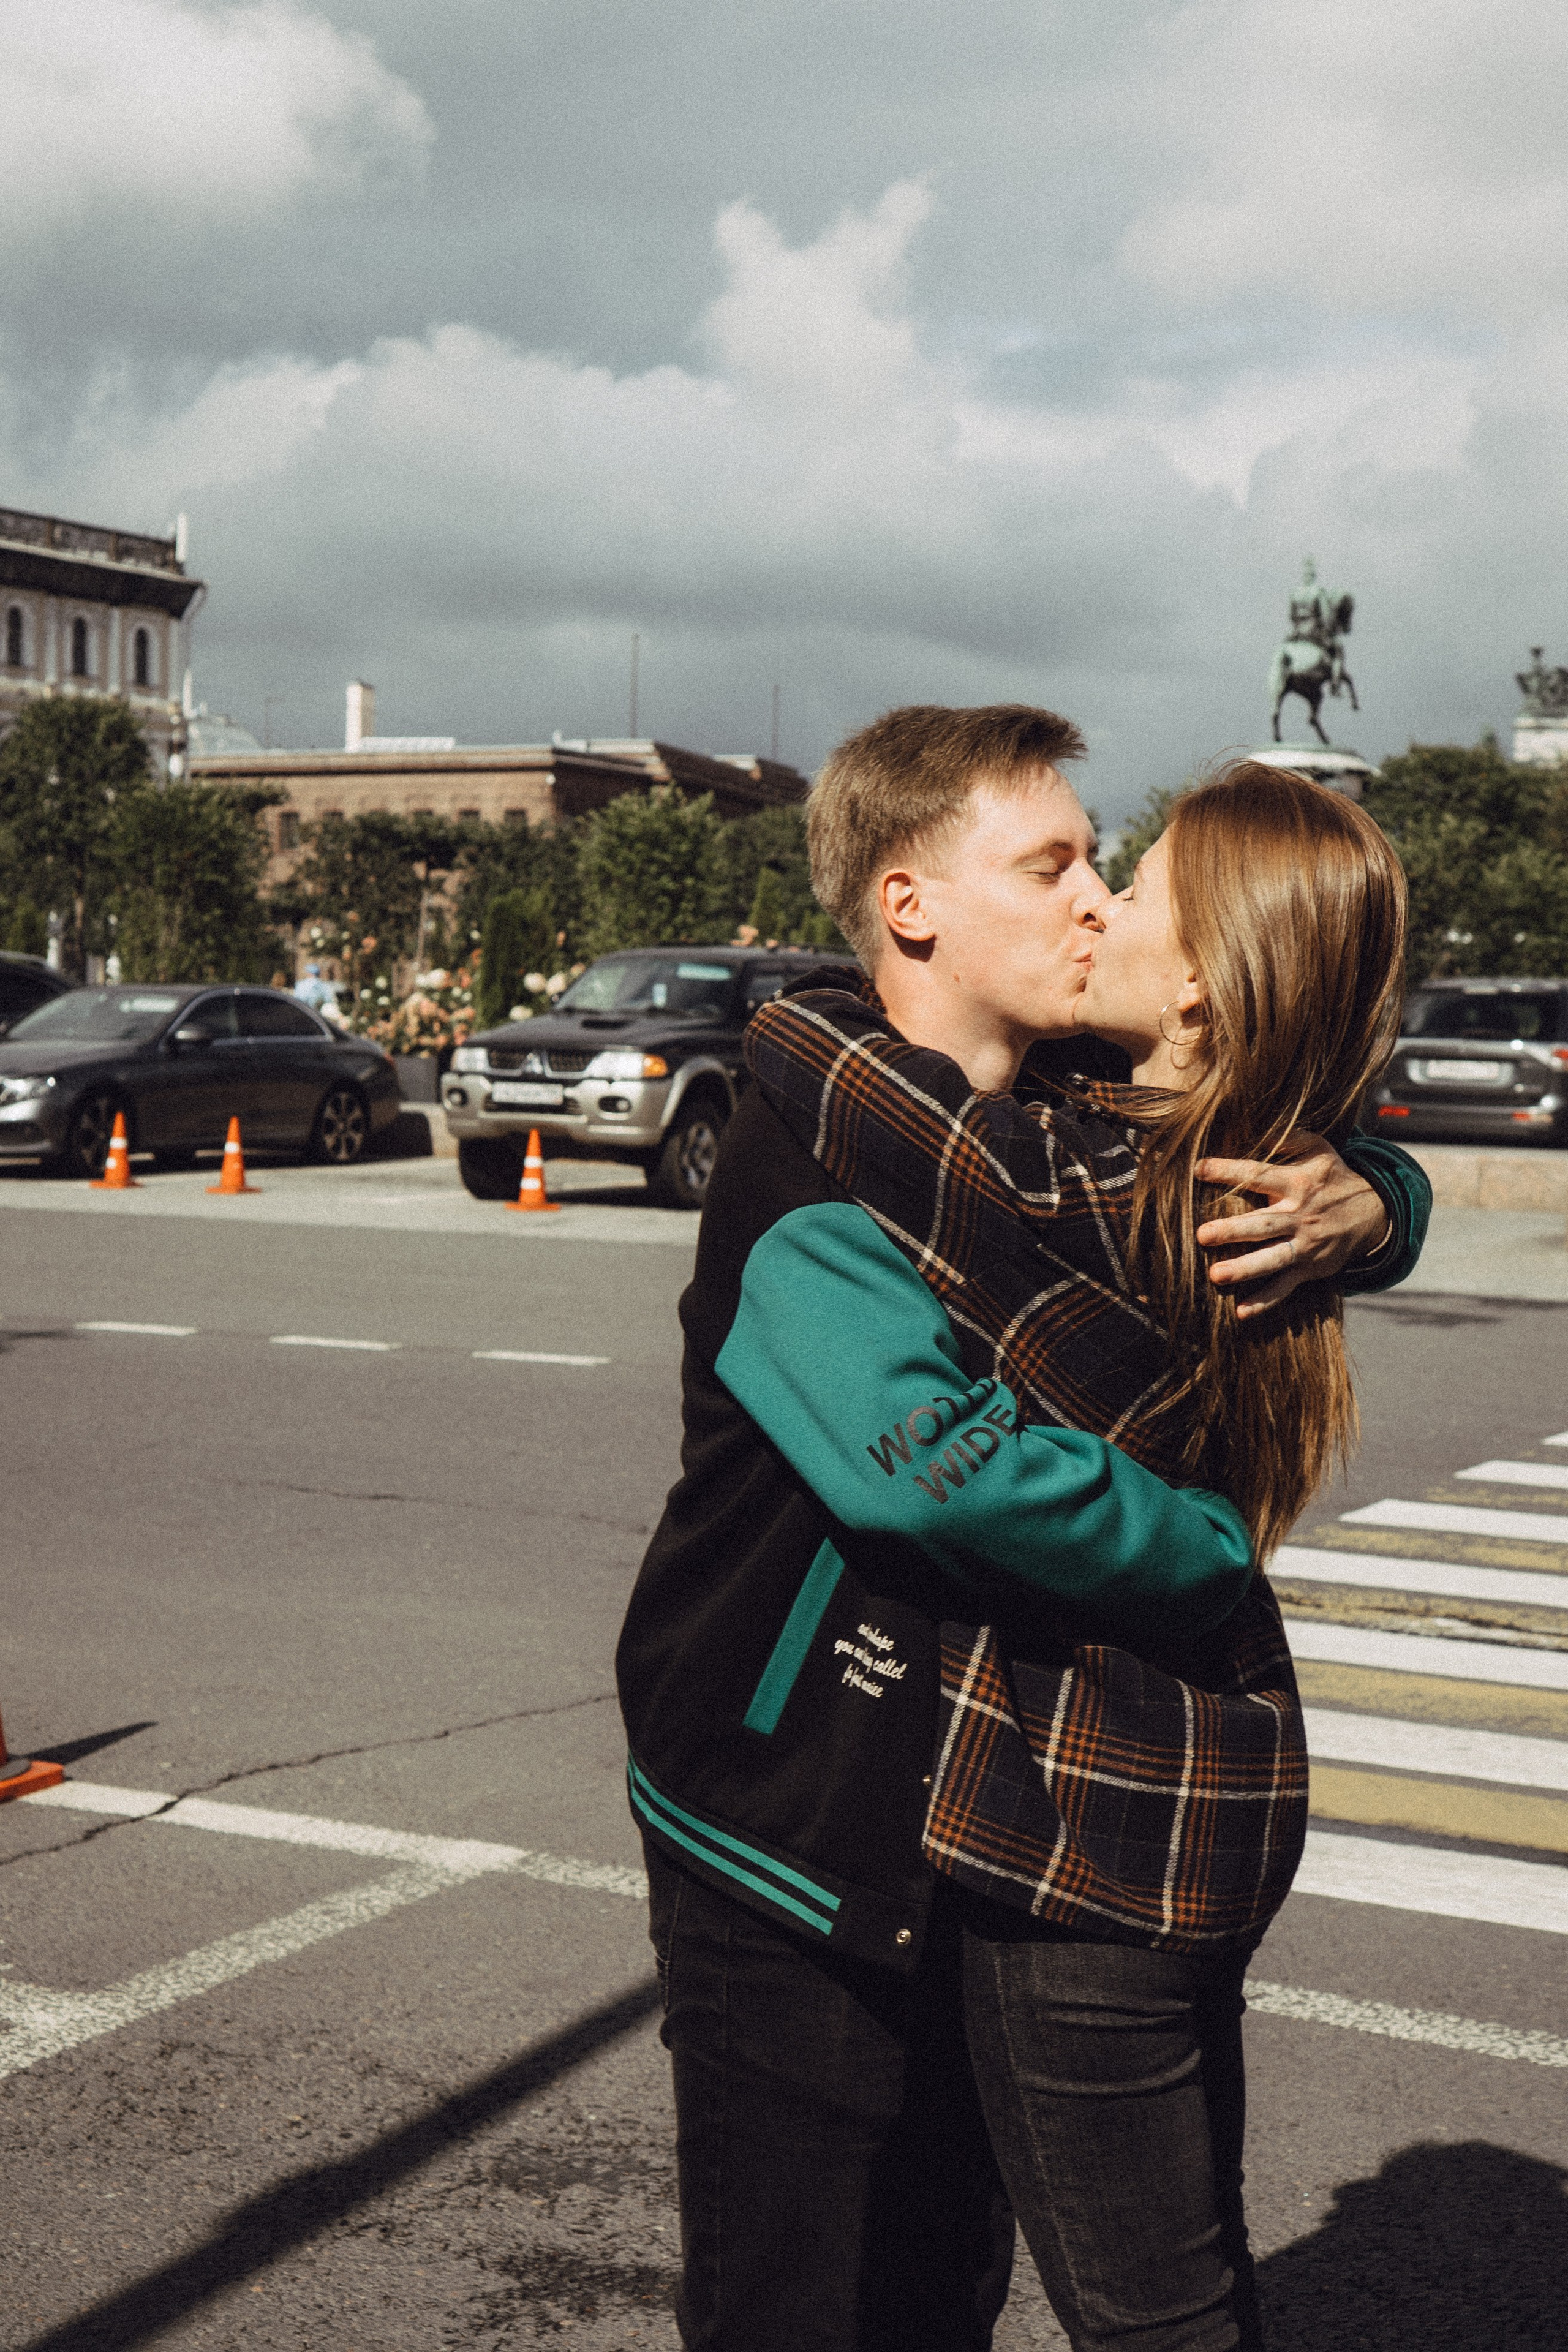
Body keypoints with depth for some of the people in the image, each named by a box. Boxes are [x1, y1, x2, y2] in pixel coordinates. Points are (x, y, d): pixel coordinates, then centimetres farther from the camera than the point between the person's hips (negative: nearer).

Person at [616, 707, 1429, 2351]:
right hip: (795, 1855, -7)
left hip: (972, 1838, 8)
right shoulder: (818, 1166, -22)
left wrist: (1362, 1208, -11)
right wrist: (1216, 1554, -24)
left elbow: (1337, 1163, 15)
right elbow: (939, 1460, -38)